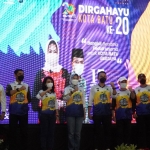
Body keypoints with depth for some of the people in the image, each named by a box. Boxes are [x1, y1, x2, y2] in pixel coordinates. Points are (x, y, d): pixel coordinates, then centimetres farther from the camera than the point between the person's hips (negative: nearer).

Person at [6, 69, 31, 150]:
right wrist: (18, 89, -20)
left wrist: (23, 103, 6)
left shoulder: (26, 85, 13)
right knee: (13, 130, 0)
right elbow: (8, 93, -16)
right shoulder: (10, 85, 4)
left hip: (24, 111, 2)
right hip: (14, 111, -2)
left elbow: (29, 98, 17)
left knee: (24, 130, 5)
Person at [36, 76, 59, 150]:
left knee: (51, 132, 8)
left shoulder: (54, 93, 11)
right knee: (44, 132, -1)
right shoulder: (42, 92, -5)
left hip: (52, 114, 5)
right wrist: (47, 90, -29)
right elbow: (38, 96, -30)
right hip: (44, 114, -5)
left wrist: (57, 115, 11)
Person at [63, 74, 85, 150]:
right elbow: (65, 98, -16)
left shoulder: (81, 89, 14)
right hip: (70, 112, -4)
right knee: (71, 132, -2)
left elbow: (83, 101, 17)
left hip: (79, 112, 4)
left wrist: (84, 112, 13)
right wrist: (72, 92, -28)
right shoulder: (67, 88, 1)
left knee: (78, 132, 6)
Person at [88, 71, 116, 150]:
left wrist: (113, 88, -21)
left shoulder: (109, 88, 7)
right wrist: (89, 113, -3)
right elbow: (90, 101, 2)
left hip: (107, 113, 2)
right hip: (97, 113, -1)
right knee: (96, 131, 4)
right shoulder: (94, 88, 3)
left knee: (107, 130, 6)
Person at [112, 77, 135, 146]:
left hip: (128, 116, 0)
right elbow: (113, 105, 6)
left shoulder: (130, 92, 3)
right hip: (119, 116, 0)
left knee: (127, 131, 4)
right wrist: (113, 115, 2)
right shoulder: (116, 93, 4)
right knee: (119, 132, 2)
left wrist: (131, 91, -37)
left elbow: (133, 98, -20)